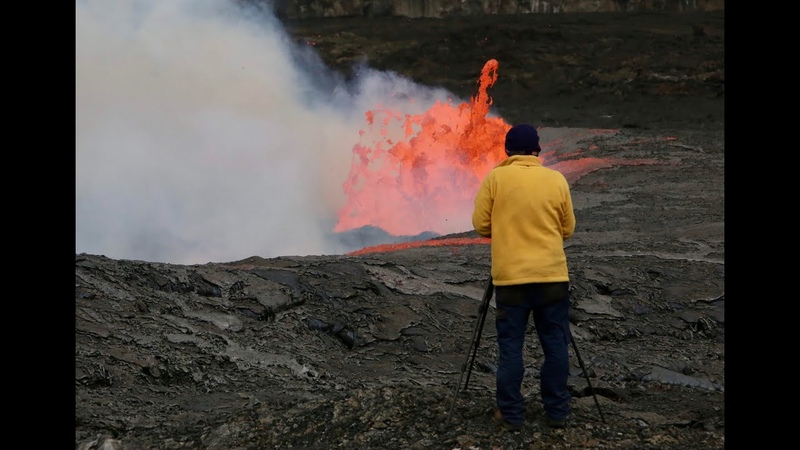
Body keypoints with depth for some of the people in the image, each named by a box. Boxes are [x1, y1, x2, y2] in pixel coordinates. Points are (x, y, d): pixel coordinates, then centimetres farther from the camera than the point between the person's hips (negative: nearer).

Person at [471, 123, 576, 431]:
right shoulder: (557, 180, 3)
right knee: (556, 345, 11)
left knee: (511, 348, 5)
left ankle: (511, 415, 9)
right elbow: (568, 229, 9)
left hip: (511, 277, -2)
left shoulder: (495, 178, -3)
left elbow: (481, 224, 0)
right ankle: (557, 412, 16)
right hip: (553, 276, 2)